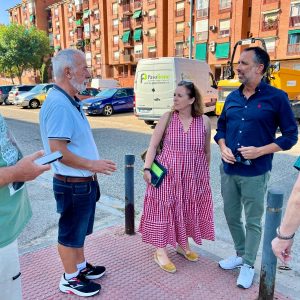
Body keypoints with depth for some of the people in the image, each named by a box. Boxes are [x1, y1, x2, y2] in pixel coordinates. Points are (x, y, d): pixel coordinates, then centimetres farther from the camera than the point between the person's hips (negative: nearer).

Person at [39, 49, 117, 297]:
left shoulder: (69, 101, 8)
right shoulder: (59, 104, -24)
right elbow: (57, 150, -28)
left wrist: (92, 167, 16)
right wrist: (92, 164, -21)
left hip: (83, 182, 9)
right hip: (73, 185, -9)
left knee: (79, 229, 23)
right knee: (71, 232, 9)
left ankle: (81, 267, 42)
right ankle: (70, 279, 29)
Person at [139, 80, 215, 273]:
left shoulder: (204, 121, -3)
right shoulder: (168, 117, -7)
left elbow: (206, 151, 8)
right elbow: (153, 145, -5)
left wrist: (205, 173, 13)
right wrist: (147, 168, -12)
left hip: (193, 175, 2)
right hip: (168, 173, -2)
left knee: (188, 210, 15)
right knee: (164, 210, 3)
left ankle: (183, 244, 38)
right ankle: (161, 251, 19)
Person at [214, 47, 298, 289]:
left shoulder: (276, 97, -8)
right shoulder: (232, 97, 7)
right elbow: (221, 127, 17)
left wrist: (260, 151, -17)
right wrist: (223, 148, -3)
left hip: (255, 172, -5)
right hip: (228, 169, 6)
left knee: (253, 221, 9)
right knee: (232, 216, 17)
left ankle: (249, 265, 29)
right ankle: (240, 254, 40)